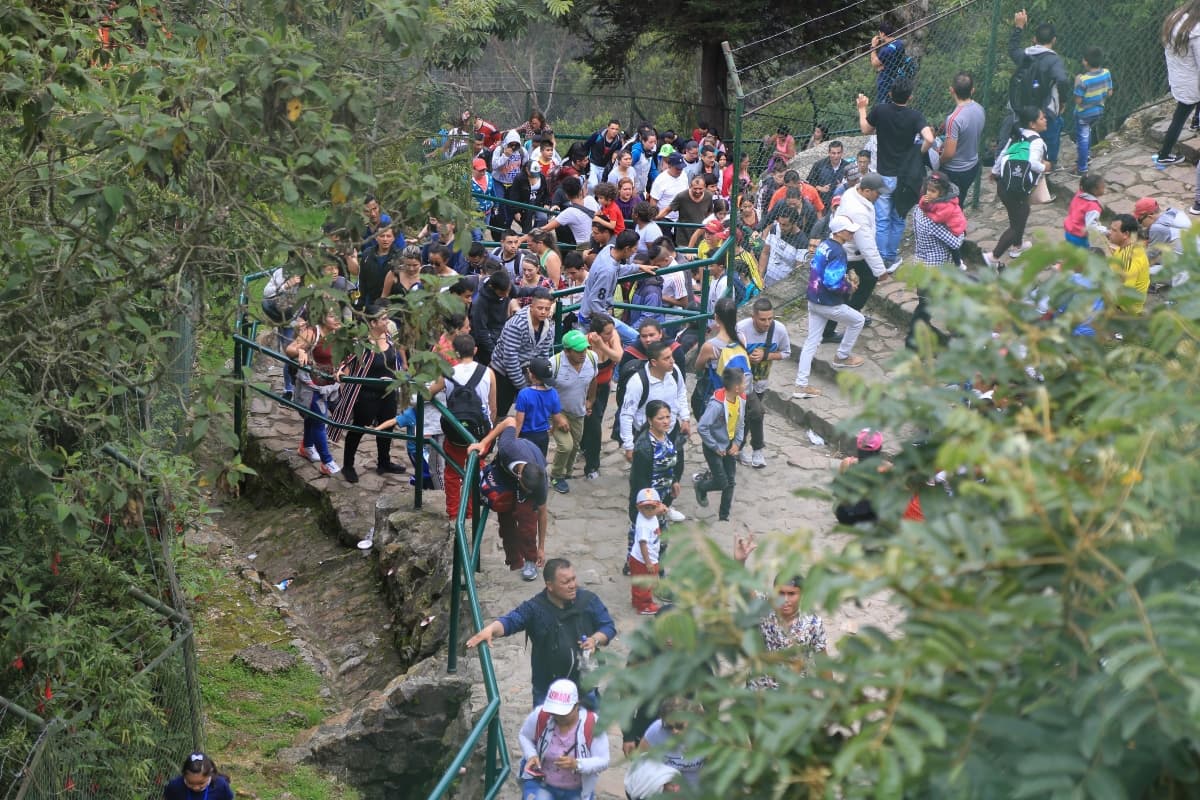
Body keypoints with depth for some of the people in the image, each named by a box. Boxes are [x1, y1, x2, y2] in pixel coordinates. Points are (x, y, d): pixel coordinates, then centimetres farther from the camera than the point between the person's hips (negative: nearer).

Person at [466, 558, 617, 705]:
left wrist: (595, 640, -19)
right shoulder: (535, 608, -13)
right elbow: (510, 621, -25)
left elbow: (608, 626, 3)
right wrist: (490, 629, -46)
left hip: (585, 686, 2)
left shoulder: (588, 601, -6)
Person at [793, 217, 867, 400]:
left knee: (811, 342, 10)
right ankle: (842, 357, 31)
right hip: (829, 304, -8)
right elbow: (832, 283, -26)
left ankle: (801, 385, 9)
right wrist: (849, 287, -9)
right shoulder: (838, 252, -21)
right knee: (857, 320, 18)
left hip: (813, 300, 8)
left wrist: (847, 274, 11)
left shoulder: (823, 245, 6)